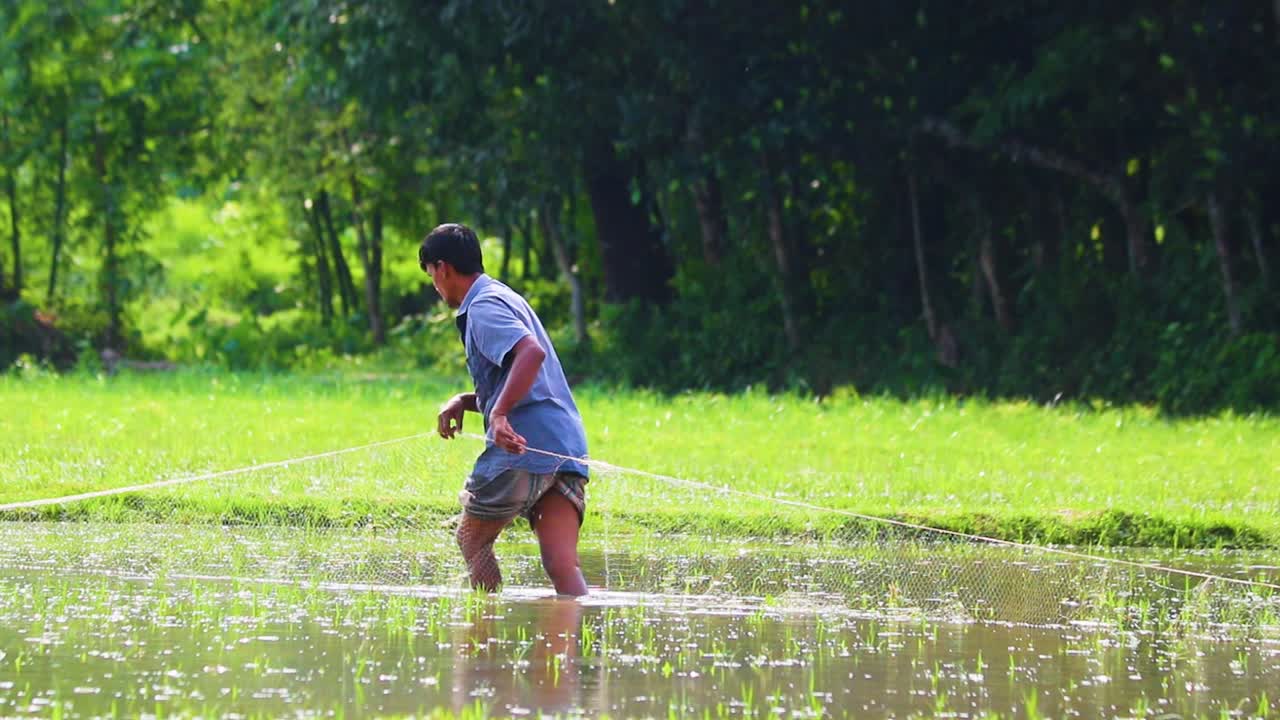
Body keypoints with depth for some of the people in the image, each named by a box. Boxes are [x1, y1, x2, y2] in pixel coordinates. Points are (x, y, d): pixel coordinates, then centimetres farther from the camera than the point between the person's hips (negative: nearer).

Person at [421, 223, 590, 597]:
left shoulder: (483, 307, -5)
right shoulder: (506, 298, 27)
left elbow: (532, 352, -25)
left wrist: (499, 413, -32)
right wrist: (464, 402, 22)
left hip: (524, 448, -8)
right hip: (568, 451, 8)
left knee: (472, 538, 13)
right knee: (562, 567, -4)